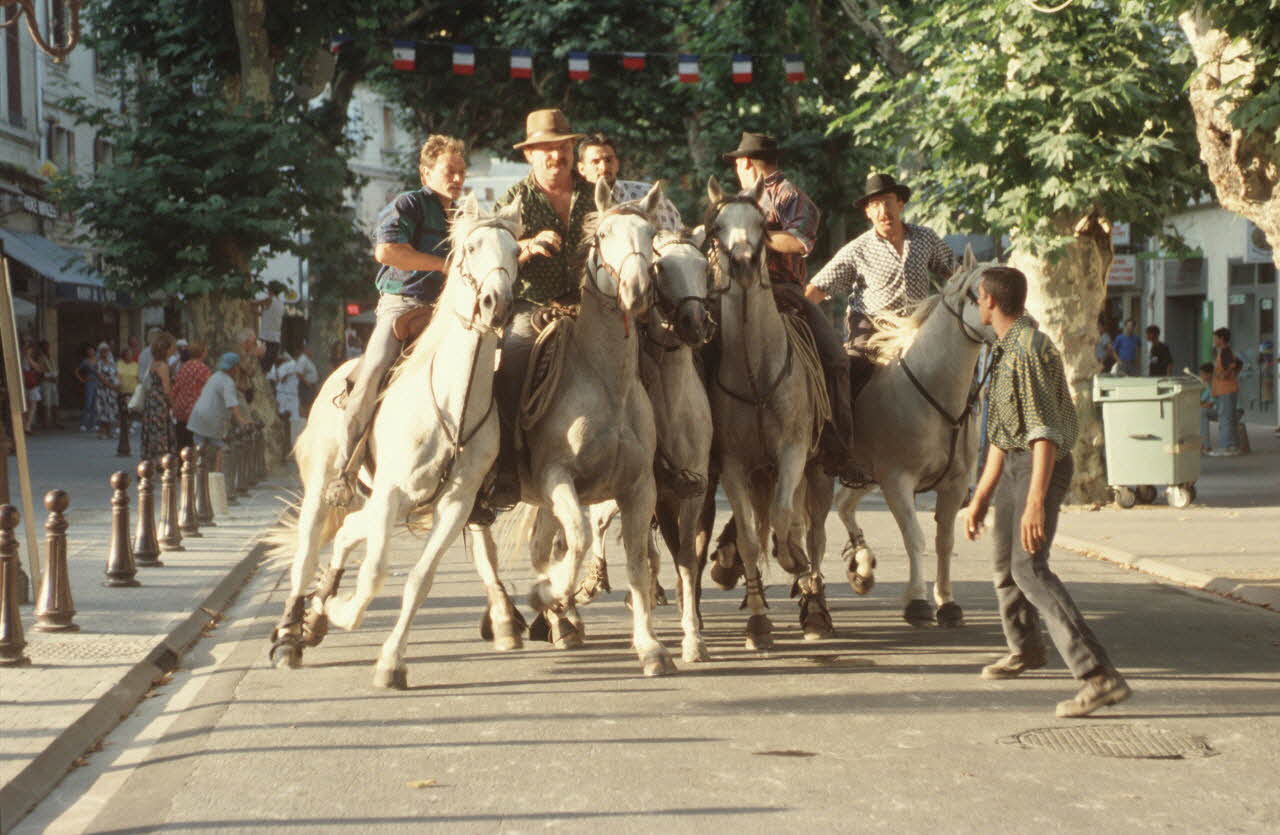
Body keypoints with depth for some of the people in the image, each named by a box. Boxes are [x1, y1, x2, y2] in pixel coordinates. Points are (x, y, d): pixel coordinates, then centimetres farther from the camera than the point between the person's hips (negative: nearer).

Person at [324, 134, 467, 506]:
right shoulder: (409, 204, 1)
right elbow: (386, 250, -16)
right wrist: (445, 264, -10)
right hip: (401, 304, -7)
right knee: (374, 369, -27)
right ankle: (344, 470, -23)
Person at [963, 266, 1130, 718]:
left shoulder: (1030, 349, -18)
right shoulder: (1006, 352, 14)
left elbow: (1046, 430, -26)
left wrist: (1036, 501, -33)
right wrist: (980, 498, 20)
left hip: (1043, 464, -10)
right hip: (1014, 462, 10)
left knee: (1029, 567, -23)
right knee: (1005, 563, 24)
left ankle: (1100, 676, -32)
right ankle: (1024, 649, 49)